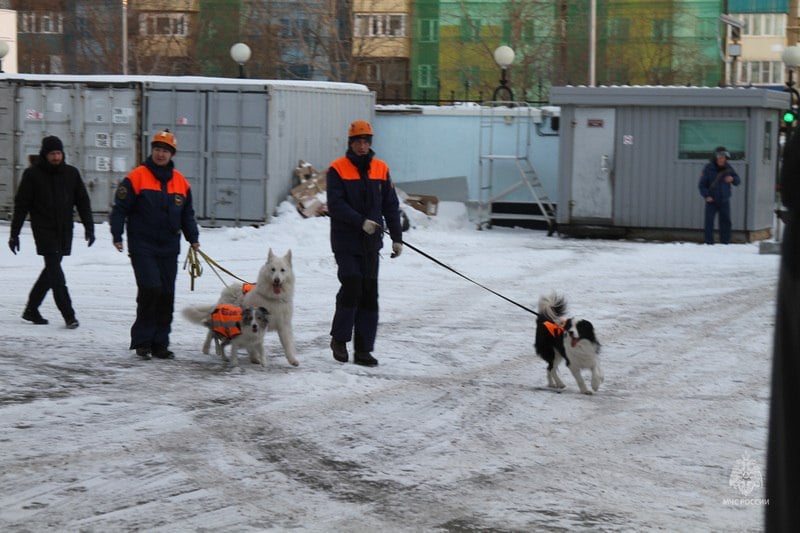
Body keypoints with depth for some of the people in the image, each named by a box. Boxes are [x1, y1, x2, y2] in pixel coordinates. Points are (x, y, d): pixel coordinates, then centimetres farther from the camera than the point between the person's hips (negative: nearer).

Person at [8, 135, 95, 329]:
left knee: (52, 270, 10)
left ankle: (31, 309, 24)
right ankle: (68, 315, -16)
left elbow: (83, 201, 12)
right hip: (44, 231, -4)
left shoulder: (71, 173, 7)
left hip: (64, 231, 4)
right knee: (55, 271, -13)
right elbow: (21, 204, -1)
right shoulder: (32, 174, -3)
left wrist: (89, 227, 4)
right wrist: (14, 233, -3)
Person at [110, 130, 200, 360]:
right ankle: (142, 341, -4)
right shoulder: (137, 177, -4)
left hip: (169, 249, 5)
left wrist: (193, 237, 9)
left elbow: (187, 214, 19)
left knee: (166, 296, 5)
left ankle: (159, 344, 12)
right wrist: (117, 235, -11)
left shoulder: (180, 182, 11)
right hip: (143, 248, -5)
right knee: (150, 289, -15)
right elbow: (120, 208, -4)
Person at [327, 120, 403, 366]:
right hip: (345, 242, -4)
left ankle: (363, 349, 8)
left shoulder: (381, 169, 10)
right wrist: (361, 221, -23)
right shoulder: (338, 169, -3)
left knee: (369, 293, 3)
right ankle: (339, 339, 6)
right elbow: (336, 205, -13)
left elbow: (391, 206, 13)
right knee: (352, 287, -14)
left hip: (371, 244, 4)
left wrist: (396, 237, 7)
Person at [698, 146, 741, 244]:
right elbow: (701, 185, -6)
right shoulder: (708, 168, -8)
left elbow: (738, 181, 8)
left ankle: (725, 243, 12)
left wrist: (732, 179, -16)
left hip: (724, 200, 3)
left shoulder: (728, 168, 2)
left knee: (725, 221, 4)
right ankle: (709, 243, 2)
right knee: (709, 222, -5)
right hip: (711, 200, -3)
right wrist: (706, 196, -20)